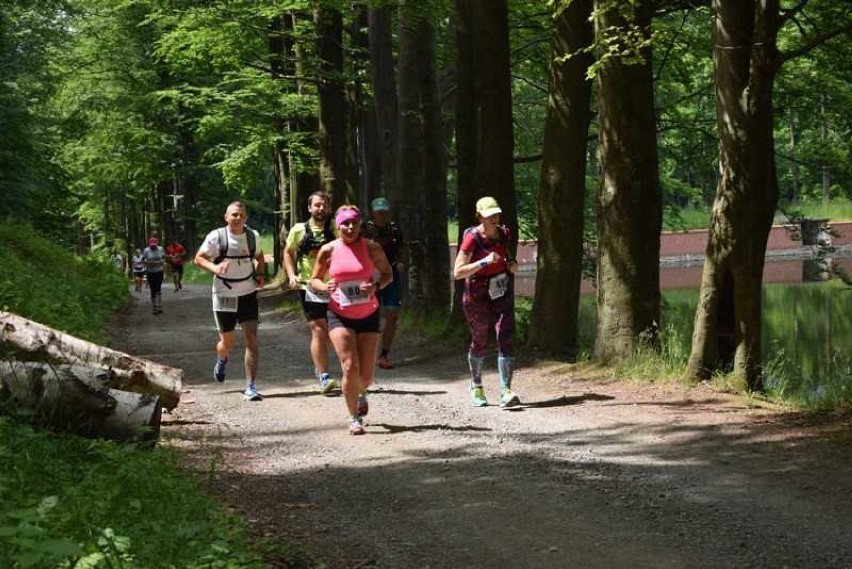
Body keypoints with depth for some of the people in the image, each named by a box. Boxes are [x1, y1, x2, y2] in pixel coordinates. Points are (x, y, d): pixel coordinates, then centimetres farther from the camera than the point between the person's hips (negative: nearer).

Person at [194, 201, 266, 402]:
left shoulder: (253, 236, 1)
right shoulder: (216, 237, -9)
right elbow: (199, 258, -5)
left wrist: (260, 274, 1)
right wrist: (215, 268, -24)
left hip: (248, 295, 2)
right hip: (224, 296, -2)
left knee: (252, 339, -10)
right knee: (228, 341, 9)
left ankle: (251, 387, -8)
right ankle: (221, 360, 47)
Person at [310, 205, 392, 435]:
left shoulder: (371, 248, -5)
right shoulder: (329, 250, -4)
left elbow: (388, 274, 5)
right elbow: (314, 279, 6)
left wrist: (376, 286, -16)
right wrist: (325, 286, -17)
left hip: (368, 315, 1)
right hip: (339, 315, -1)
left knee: (366, 374, 2)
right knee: (350, 367, -15)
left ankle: (361, 394, 40)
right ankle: (354, 419, 0)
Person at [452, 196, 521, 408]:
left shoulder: (503, 233, 1)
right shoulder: (472, 238, -16)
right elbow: (457, 273, -21)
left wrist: (512, 264, 1)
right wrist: (484, 262, -29)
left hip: (502, 292, 3)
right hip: (477, 296, -3)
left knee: (505, 339, -13)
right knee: (479, 342, 11)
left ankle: (505, 391, -17)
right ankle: (476, 387, 34)